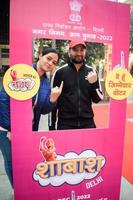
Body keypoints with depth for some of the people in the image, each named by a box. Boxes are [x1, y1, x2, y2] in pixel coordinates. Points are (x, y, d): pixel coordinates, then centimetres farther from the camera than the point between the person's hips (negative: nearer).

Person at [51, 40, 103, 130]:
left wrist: (94, 83, -14)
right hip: (65, 123, -2)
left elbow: (98, 99, 5)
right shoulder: (60, 72, -2)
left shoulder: (91, 71, 4)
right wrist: (51, 125, -1)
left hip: (87, 122, 2)